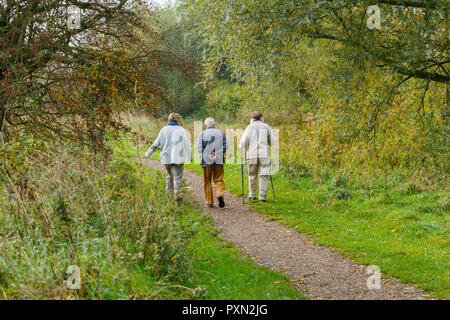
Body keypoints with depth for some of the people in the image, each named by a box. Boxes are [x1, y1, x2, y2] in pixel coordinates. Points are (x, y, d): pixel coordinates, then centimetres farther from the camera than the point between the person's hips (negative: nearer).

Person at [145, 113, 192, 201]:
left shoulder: (164, 130, 3)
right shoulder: (181, 130, -2)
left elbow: (156, 143, 4)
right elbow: (187, 144, 0)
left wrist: (148, 153, 15)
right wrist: (190, 157, 12)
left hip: (166, 157, 3)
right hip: (178, 158, -3)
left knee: (169, 176, 18)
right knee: (177, 177, 0)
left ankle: (169, 193, 17)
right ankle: (177, 194, -8)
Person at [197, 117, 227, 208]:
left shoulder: (202, 134, -2)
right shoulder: (221, 133, 7)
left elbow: (200, 148, -8)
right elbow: (224, 147, 3)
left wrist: (209, 156, -10)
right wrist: (217, 155, -2)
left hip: (206, 161, -2)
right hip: (219, 160, 2)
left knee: (207, 182, 8)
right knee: (219, 180, 6)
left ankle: (210, 202, 10)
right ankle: (220, 194, -20)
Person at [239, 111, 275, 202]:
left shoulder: (250, 127, 5)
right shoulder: (267, 127, 8)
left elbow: (243, 142, -3)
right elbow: (273, 142, 6)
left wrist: (241, 149, 18)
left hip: (252, 155, 0)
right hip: (264, 155, 0)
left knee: (252, 175, 15)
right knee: (264, 175, 0)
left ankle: (252, 194, 22)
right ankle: (262, 196, -7)